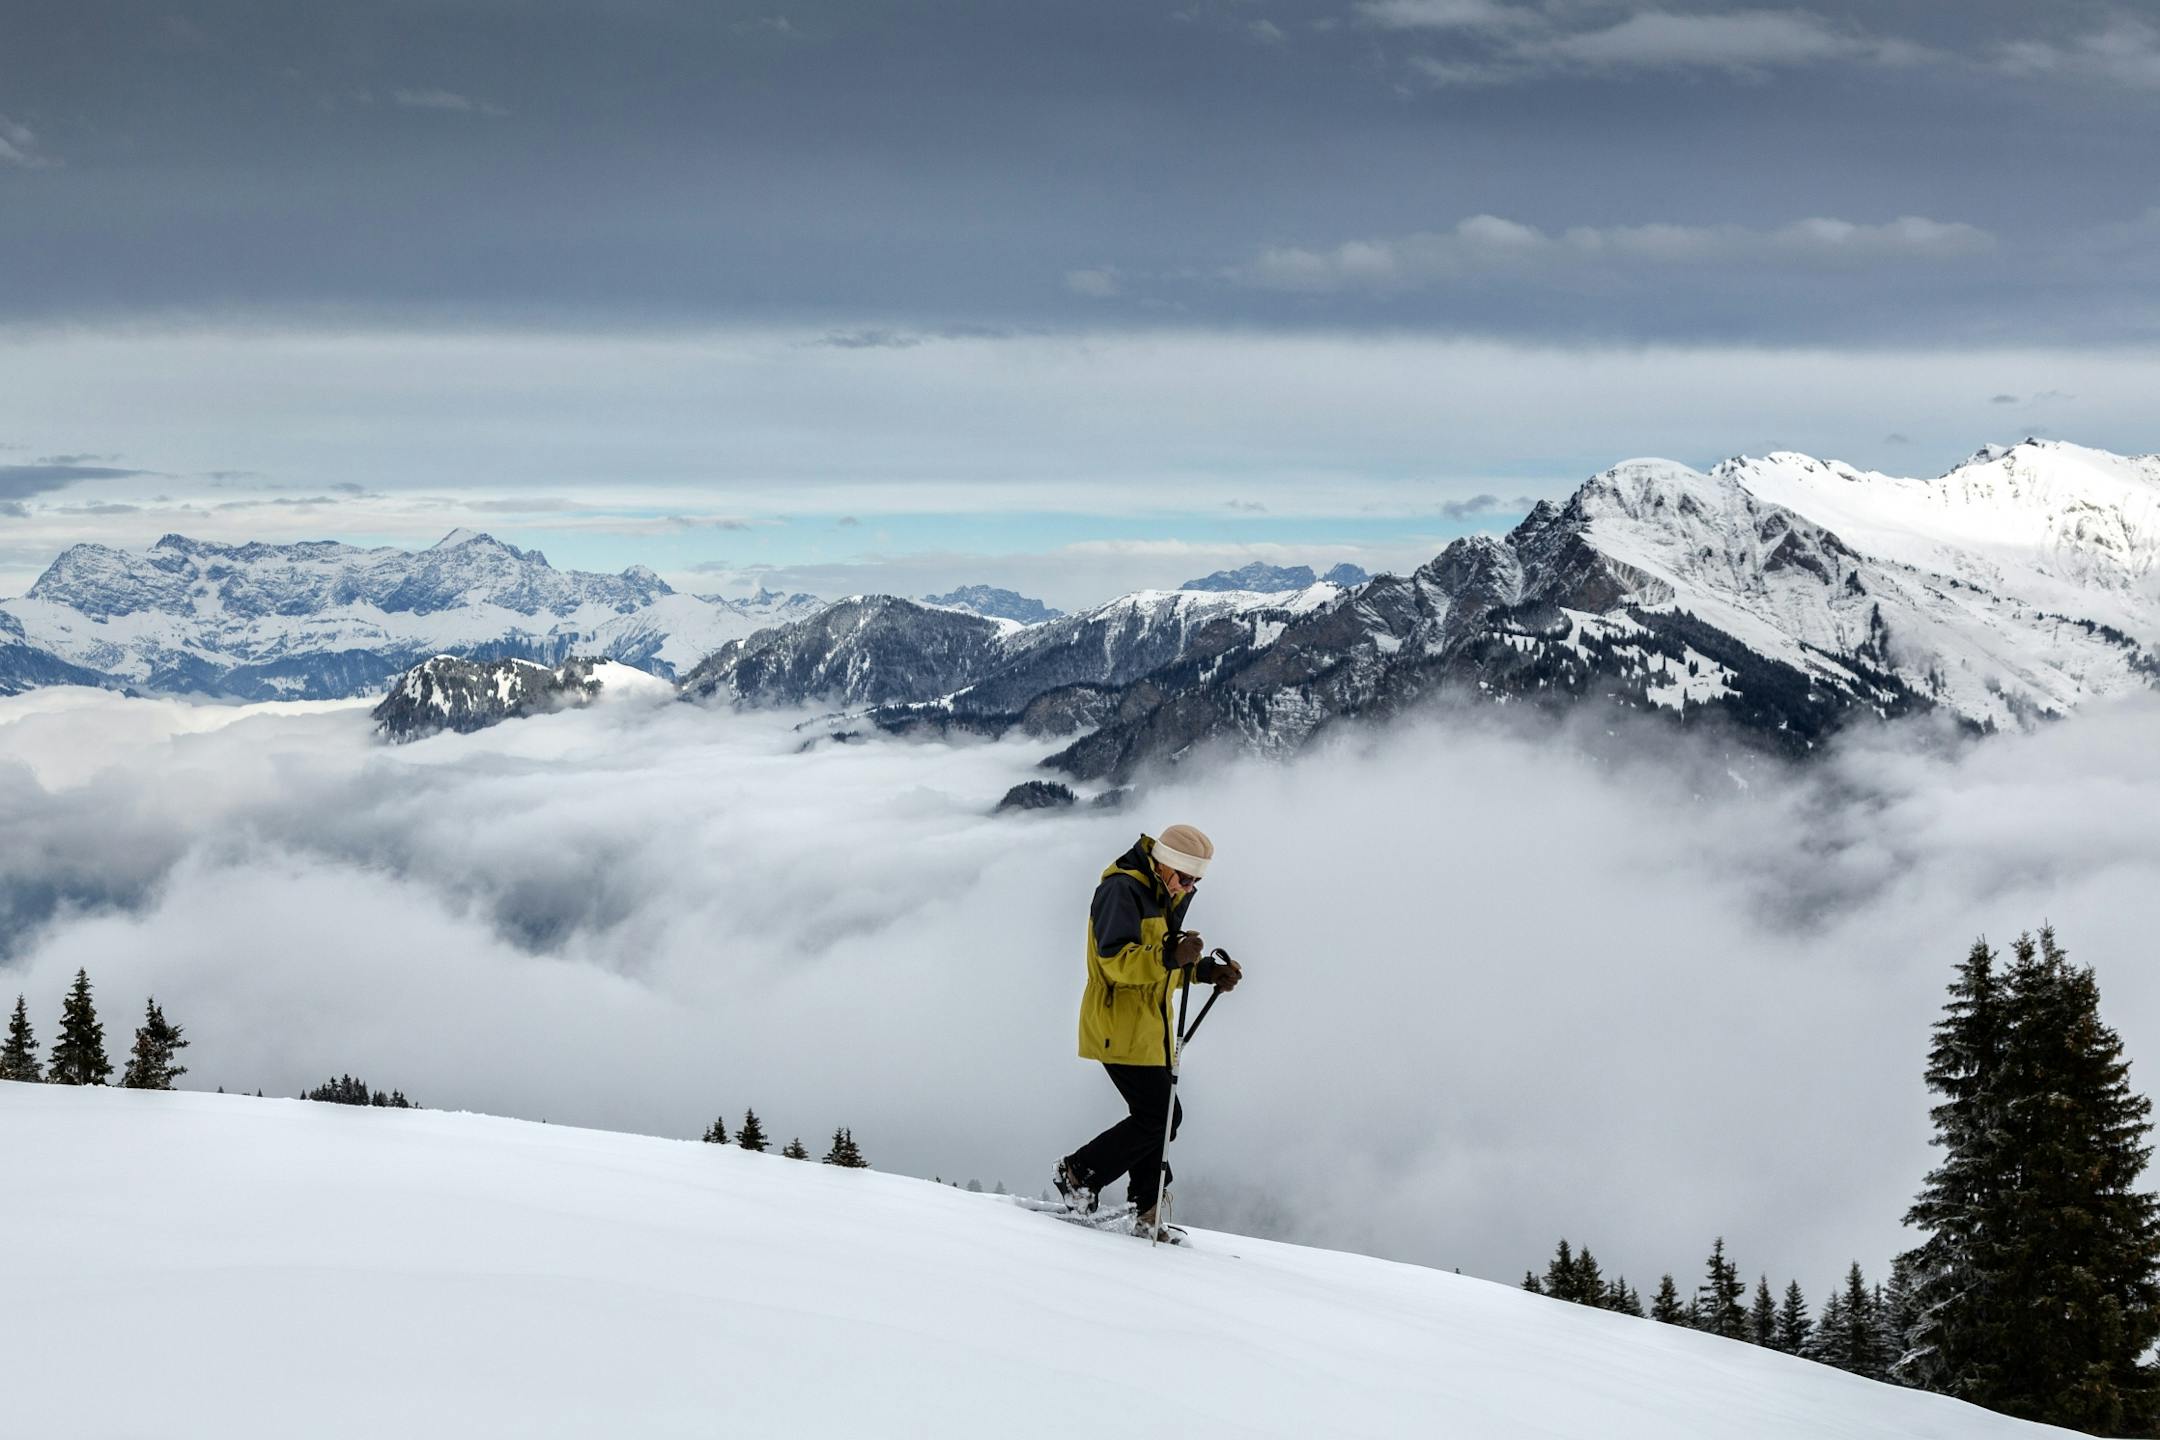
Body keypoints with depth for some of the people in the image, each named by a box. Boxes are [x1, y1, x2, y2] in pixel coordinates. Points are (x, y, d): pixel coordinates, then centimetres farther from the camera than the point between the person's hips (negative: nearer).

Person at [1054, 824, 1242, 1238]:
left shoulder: (1163, 897, 15)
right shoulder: (1122, 891, -16)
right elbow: (1117, 961, -26)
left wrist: (1207, 971, 7)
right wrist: (1170, 956, -37)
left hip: (1149, 1029, 10)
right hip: (1121, 1029, -10)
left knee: (1159, 1116, 10)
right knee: (1158, 1117, -11)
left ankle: (1146, 1212, 17)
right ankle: (1079, 1174, 1)